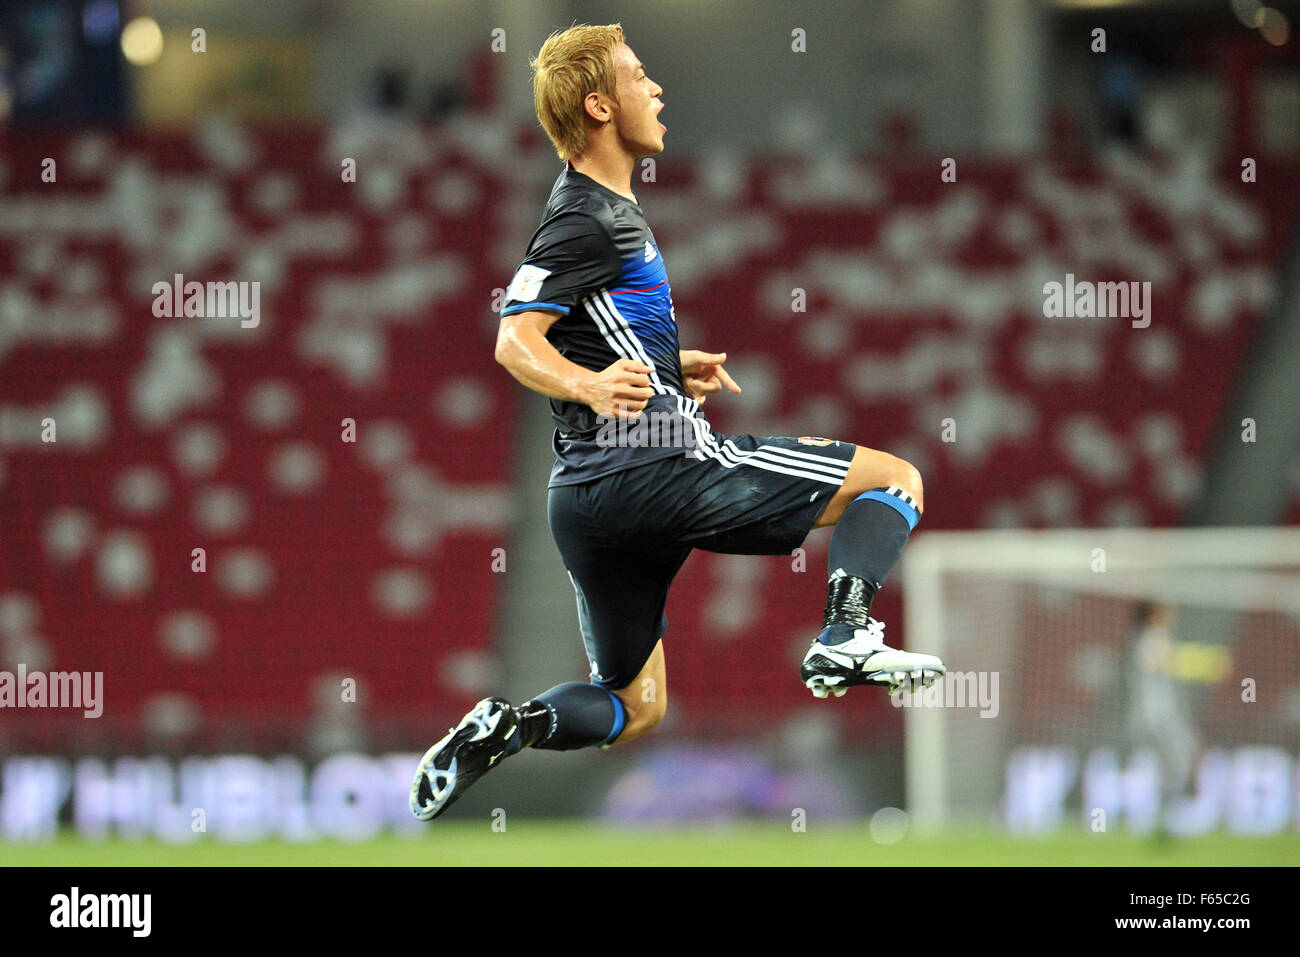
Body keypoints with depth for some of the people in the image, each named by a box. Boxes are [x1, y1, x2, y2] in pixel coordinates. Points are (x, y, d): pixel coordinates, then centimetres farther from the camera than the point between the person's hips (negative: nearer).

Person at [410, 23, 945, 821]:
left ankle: (506, 726, -7)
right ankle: (847, 634, -21)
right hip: (658, 471, -9)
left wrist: (671, 368, 35)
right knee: (896, 481, -1)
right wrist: (590, 384, -40)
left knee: (634, 710, 17)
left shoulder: (603, 208, 19)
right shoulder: (589, 219, -11)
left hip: (593, 491, 9)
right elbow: (517, 341, -23)